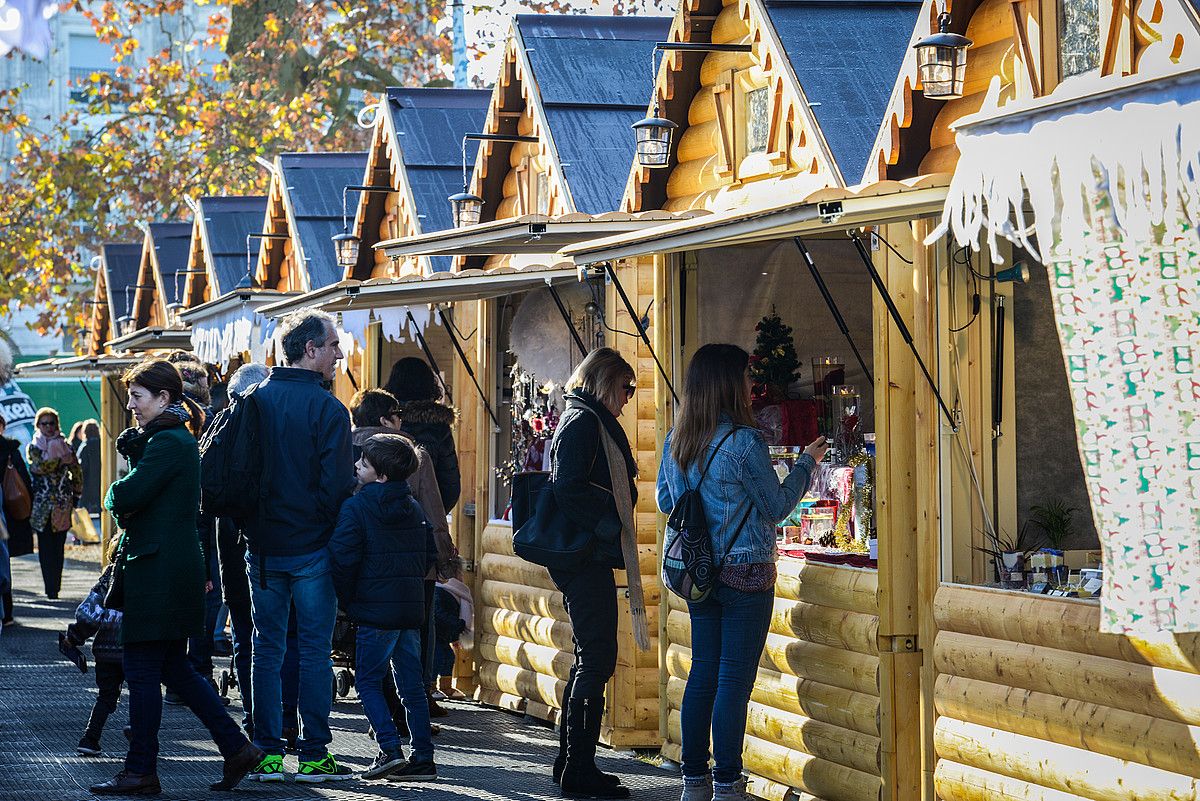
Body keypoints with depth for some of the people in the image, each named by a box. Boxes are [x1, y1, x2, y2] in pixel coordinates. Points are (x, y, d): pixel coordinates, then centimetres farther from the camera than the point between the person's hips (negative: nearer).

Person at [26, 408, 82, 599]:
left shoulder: (65, 446, 8)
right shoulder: (33, 448, 8)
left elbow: (77, 474, 8)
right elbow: (38, 466, -6)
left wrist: (75, 496, 5)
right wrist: (61, 459, -2)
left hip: (62, 504, 0)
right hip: (41, 503, 0)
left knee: (58, 547, -2)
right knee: (46, 548, -2)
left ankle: (53, 588, -4)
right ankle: (52, 588, -3)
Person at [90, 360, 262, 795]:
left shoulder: (167, 442, -15)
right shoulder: (180, 439, 17)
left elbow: (126, 496, -19)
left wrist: (112, 496, 0)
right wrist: (132, 450, 2)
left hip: (157, 571, -10)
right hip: (178, 567, 10)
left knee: (142, 671, -3)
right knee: (173, 668, 15)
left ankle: (140, 771, 3)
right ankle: (236, 747, 14)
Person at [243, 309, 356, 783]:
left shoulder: (254, 402, 6)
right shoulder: (327, 408, -11)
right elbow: (337, 485, -13)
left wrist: (249, 530, 15)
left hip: (263, 546, 5)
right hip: (312, 548, -5)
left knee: (267, 650, 8)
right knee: (314, 650, 1)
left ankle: (268, 754, 7)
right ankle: (313, 756, 2)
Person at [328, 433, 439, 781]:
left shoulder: (356, 507, -9)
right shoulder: (414, 508, 12)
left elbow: (343, 558, -13)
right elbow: (430, 554, 16)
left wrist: (346, 599, 0)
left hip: (376, 609, -6)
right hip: (412, 608, 6)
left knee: (368, 681, 3)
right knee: (411, 684, 10)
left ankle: (390, 749, -10)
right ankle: (423, 757, 8)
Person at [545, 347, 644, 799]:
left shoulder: (589, 421, 20)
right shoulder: (584, 421, -11)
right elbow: (568, 489, -21)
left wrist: (617, 530, 16)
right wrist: (613, 528, -19)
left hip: (590, 559, 11)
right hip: (586, 558, -11)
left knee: (590, 660, 14)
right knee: (596, 660, -10)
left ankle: (571, 765, 20)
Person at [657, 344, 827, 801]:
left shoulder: (676, 441, 4)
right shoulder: (744, 441, -16)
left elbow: (666, 502, 16)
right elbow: (776, 506, -7)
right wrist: (807, 464, 7)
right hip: (745, 571, -7)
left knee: (703, 672, 12)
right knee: (736, 678, -2)